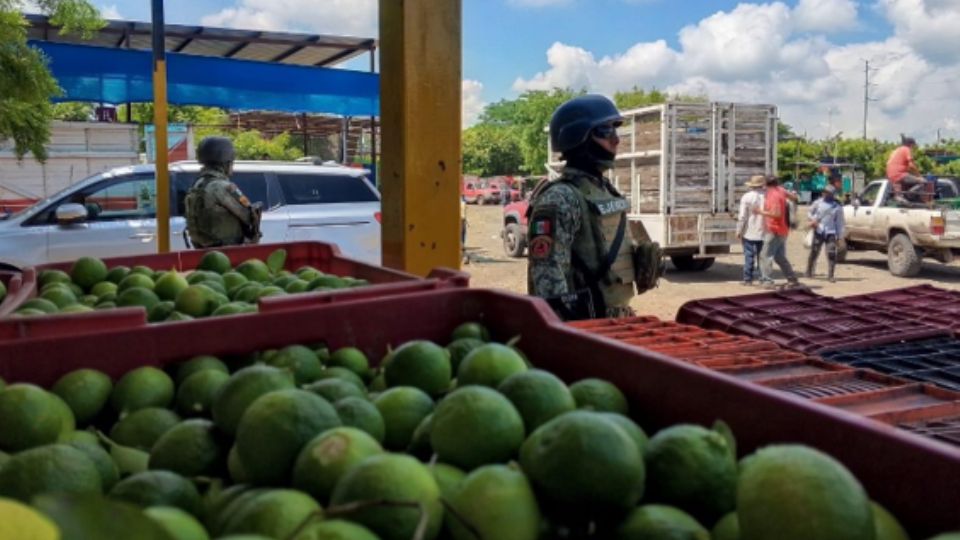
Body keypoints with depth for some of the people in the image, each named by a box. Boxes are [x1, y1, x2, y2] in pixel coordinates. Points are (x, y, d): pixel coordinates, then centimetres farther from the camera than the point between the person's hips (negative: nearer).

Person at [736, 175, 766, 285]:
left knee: (749, 256, 1)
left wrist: (739, 231, -5)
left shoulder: (747, 197, -10)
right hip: (763, 232, 3)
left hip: (749, 232, -3)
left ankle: (748, 279, 0)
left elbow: (742, 216, -12)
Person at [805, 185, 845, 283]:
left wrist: (839, 236, 2)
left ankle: (830, 276, -3)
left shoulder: (837, 207, 2)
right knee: (814, 252, 5)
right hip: (818, 231, 0)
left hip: (830, 233, 0)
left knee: (831, 254, -9)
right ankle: (809, 272, 21)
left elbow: (839, 222, 5)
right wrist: (813, 219, -9)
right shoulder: (818, 202, 2)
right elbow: (809, 213, 12)